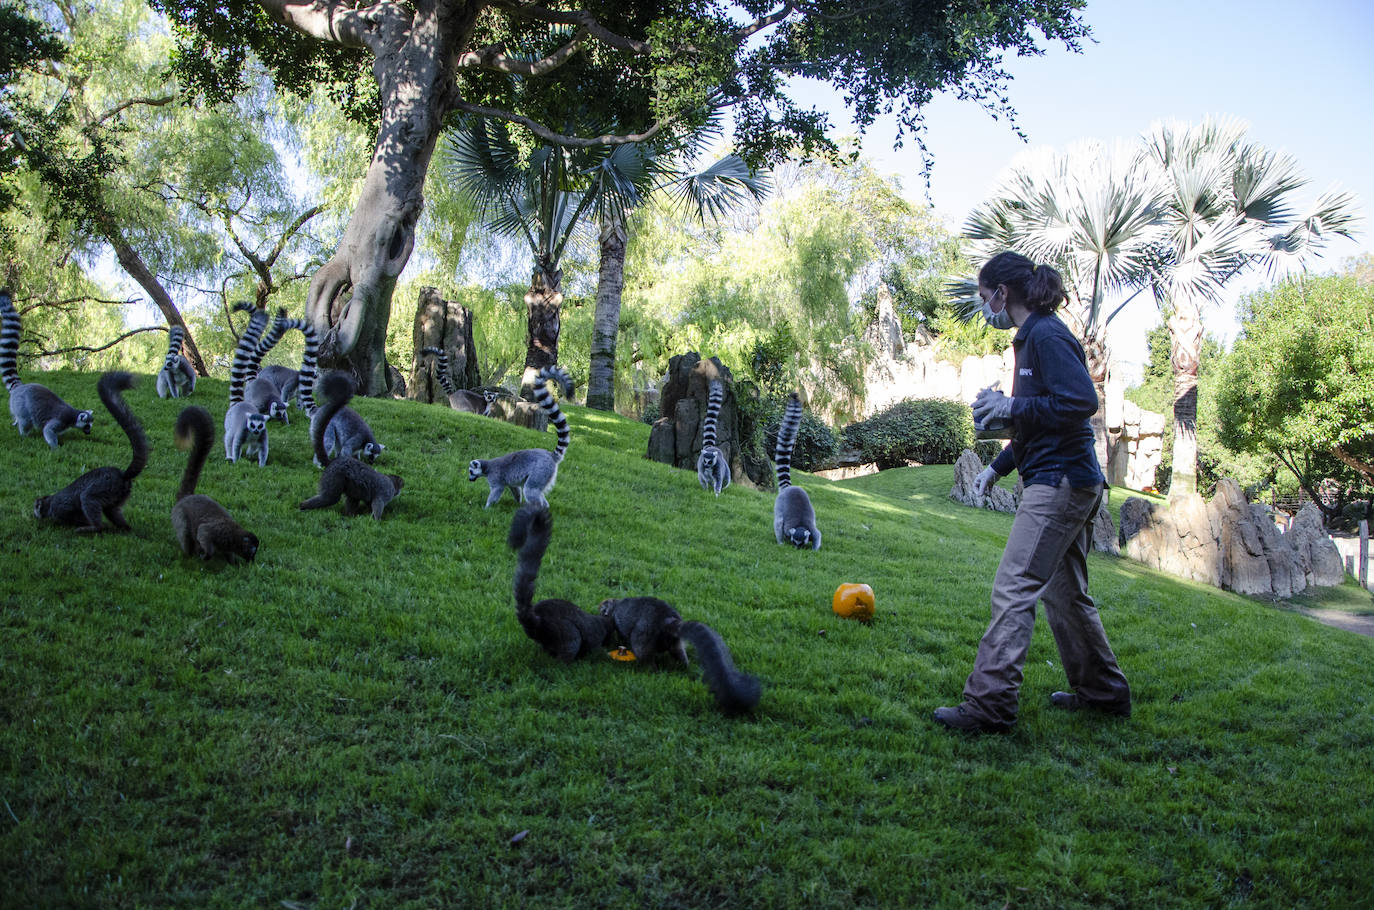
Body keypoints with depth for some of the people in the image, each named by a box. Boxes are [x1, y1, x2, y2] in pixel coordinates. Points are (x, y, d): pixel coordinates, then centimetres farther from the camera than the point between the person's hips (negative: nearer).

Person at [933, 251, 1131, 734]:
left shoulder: (1047, 336, -13)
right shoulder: (1032, 337, 18)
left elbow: (1081, 401, -25)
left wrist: (1013, 406, -19)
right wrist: (997, 466, 19)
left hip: (1060, 483, -11)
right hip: (1069, 482, 11)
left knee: (1013, 589, -11)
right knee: (1065, 593, 18)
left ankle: (989, 704, -10)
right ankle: (1102, 691, 30)